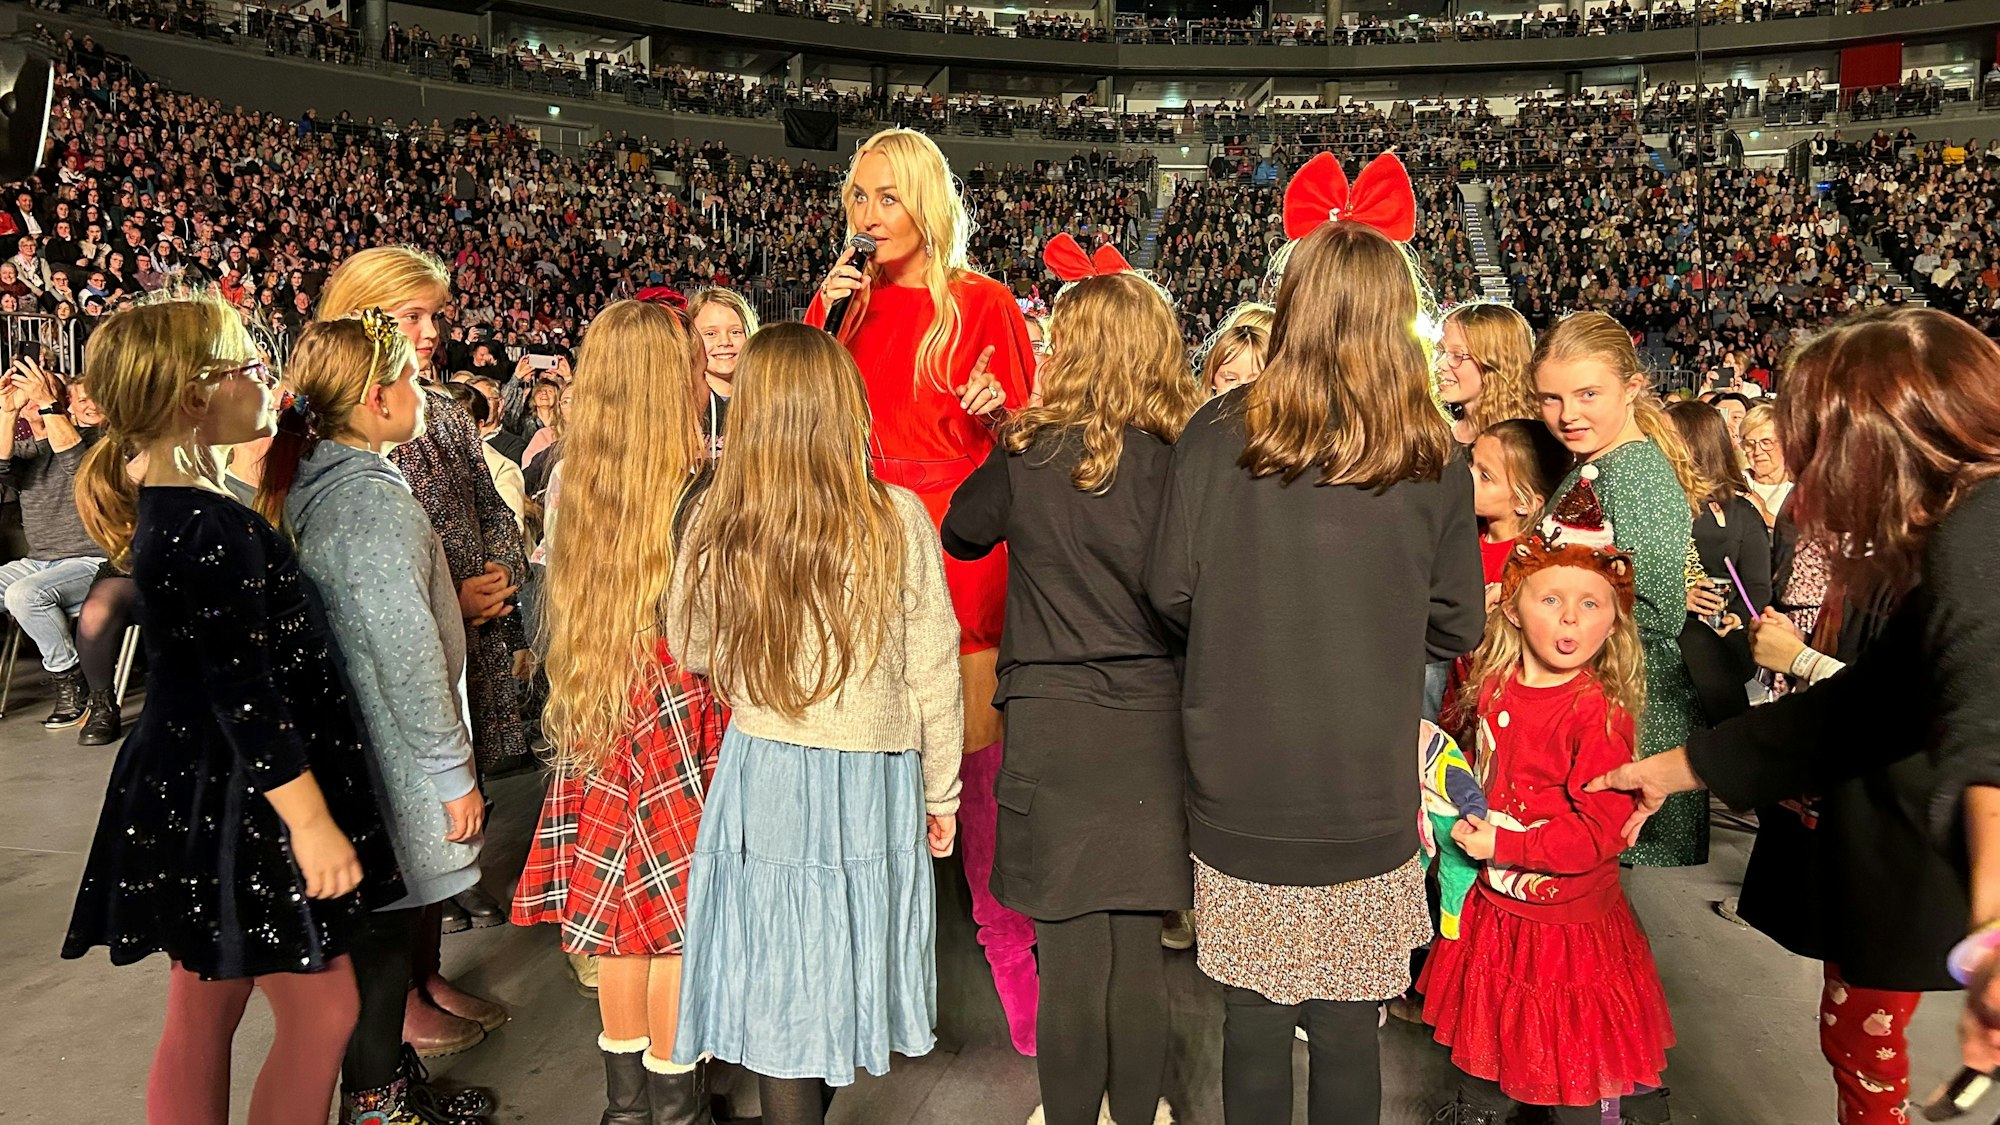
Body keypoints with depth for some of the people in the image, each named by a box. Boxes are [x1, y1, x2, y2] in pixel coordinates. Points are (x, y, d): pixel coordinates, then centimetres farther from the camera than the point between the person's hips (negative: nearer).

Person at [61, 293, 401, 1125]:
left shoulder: (163, 510, 7)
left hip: (194, 793, 10)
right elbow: (246, 699, -23)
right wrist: (314, 825, -20)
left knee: (201, 1018, 18)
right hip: (239, 803, -10)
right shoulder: (213, 530, -23)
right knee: (323, 1011, 3)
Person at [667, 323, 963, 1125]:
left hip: (761, 772, 0)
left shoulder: (715, 522, -10)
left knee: (779, 981, 14)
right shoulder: (898, 519, -12)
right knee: (839, 966, 19)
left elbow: (691, 651, 6)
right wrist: (941, 792, 7)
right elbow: (934, 672, -5)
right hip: (875, 779, 0)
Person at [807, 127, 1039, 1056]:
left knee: (975, 751, -3)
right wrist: (821, 315, -1)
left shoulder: (983, 304, -2)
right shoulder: (857, 301, 12)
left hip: (963, 544, -4)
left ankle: (1006, 934, 12)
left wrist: (999, 409, -21)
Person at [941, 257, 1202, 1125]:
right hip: (1154, 721, 2)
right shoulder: (1180, 460, -5)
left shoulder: (1030, 455, -7)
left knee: (1070, 951, 8)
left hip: (1055, 724, -2)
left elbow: (961, 534, 10)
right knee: (1139, 951, 14)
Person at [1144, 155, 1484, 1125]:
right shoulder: (1430, 461, -5)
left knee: (1253, 1023, 15)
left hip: (1238, 789, 0)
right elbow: (1456, 628, 2)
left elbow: (1170, 592, -4)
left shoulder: (1219, 433, -7)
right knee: (1347, 1030, 14)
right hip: (1367, 795, 0)